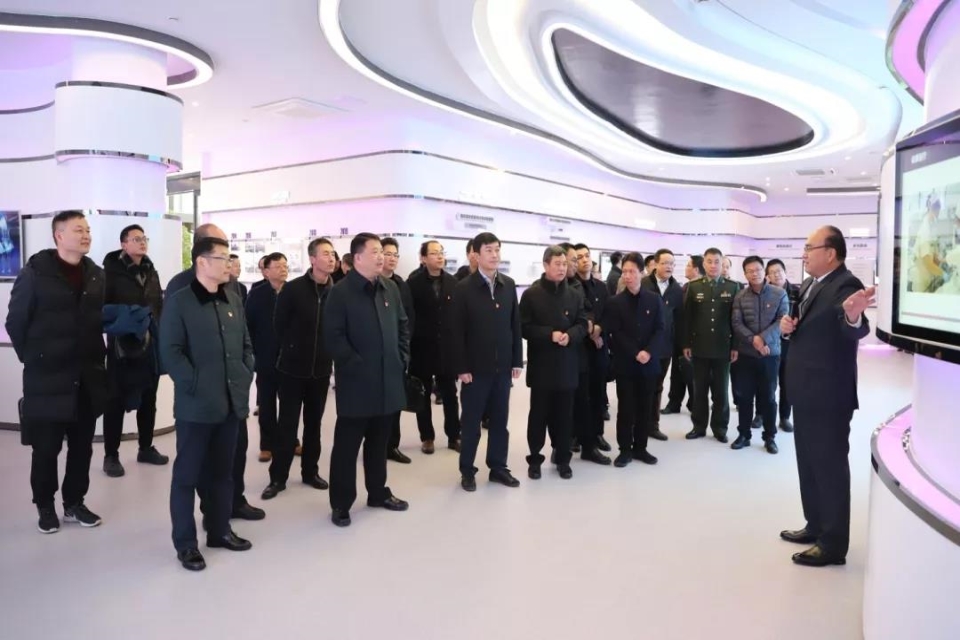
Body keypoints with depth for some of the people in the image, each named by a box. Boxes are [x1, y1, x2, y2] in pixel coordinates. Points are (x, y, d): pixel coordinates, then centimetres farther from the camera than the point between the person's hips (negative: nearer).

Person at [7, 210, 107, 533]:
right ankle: (45, 507, 22)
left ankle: (74, 503, 25)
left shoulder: (96, 275, 7)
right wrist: (33, 359, -2)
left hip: (87, 377, 4)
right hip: (47, 378, -4)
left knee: (82, 446, 11)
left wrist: (96, 354, 7)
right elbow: (16, 322, -4)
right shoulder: (35, 272, -7)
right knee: (46, 448, 5)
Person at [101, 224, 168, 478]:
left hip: (150, 346, 6)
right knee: (117, 400, 2)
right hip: (121, 346, -5)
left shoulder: (151, 272, 12)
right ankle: (111, 455, 13)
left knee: (148, 399, 13)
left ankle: (146, 448, 26)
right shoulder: (112, 271, -5)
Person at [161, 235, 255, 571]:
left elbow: (246, 344, 16)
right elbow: (170, 352, -12)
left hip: (232, 401, 6)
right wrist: (195, 386, -15)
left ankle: (219, 529, 30)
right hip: (196, 404, -6)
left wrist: (246, 377, 5)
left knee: (223, 470, 16)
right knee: (187, 474, 5)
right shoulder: (179, 302, -7)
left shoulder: (234, 300, 11)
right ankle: (185, 542, 16)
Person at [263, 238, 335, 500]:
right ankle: (278, 477, 14)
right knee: (287, 424, 3)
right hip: (292, 367, -3)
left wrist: (327, 352, 3)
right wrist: (292, 350, 3)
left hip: (321, 368, 3)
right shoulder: (292, 289, -10)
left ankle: (310, 472, 26)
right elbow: (279, 325, -3)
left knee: (313, 422, 13)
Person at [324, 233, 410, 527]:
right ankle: (341, 503, 16)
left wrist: (402, 357, 6)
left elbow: (403, 325, 16)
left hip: (388, 380, 6)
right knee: (347, 444, 4)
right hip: (356, 382, -6)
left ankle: (378, 492, 32)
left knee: (379, 441, 18)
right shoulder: (341, 292, -10)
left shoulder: (390, 288, 8)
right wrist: (357, 365, -17)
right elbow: (333, 336, -15)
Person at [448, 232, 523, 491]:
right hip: (475, 367, -4)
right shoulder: (464, 288, -7)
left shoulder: (509, 285, 6)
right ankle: (467, 471, 20)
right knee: (471, 422, 7)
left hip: (502, 366, 4)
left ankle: (498, 467, 25)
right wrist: (461, 368, -12)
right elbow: (456, 332, -9)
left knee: (500, 420, 12)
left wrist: (517, 360, 5)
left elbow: (515, 324, 8)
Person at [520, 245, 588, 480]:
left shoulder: (574, 295, 6)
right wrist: (550, 335, -19)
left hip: (567, 364, 3)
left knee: (564, 414, 10)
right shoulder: (531, 294, -5)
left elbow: (582, 324, 6)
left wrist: (570, 335, -15)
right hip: (541, 364, -3)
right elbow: (524, 327, -8)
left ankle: (563, 459, 22)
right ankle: (534, 459, 17)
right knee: (539, 414, 5)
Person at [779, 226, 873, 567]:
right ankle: (815, 526, 33)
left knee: (830, 466, 1)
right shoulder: (809, 284, 11)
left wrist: (854, 316, -57)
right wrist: (787, 324, -3)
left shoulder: (846, 285, -18)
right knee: (809, 463, 19)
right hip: (806, 391, 10)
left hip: (829, 394, -10)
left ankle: (833, 543, 13)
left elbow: (857, 332, -34)